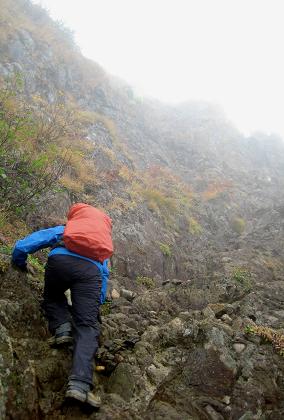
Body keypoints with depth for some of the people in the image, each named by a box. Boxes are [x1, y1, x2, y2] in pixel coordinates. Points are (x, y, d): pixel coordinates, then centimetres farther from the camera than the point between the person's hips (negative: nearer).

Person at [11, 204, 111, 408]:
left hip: (61, 261, -1)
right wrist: (97, 303, 37)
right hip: (92, 271, 1)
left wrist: (20, 264, 43)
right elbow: (104, 275, 35)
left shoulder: (63, 230, 35)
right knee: (87, 327, -2)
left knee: (53, 297, 31)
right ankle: (80, 383, -20)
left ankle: (62, 328, 5)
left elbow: (23, 246, 27)